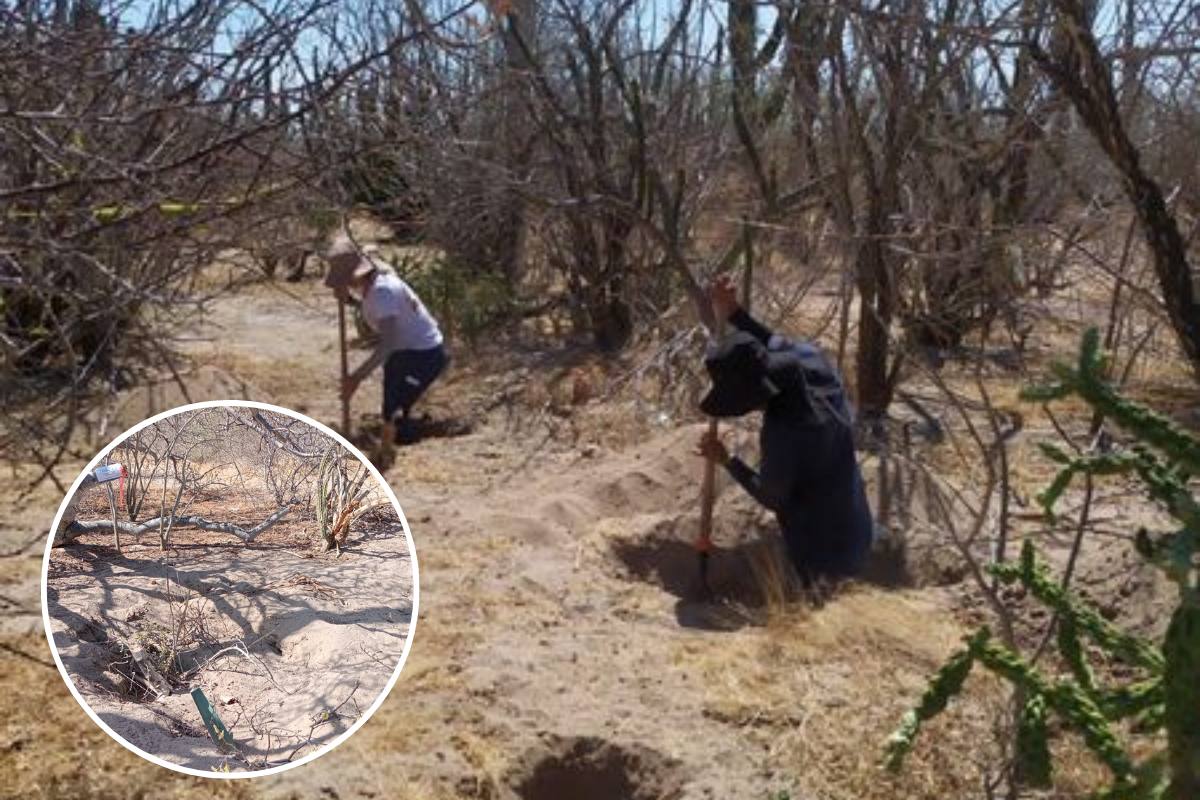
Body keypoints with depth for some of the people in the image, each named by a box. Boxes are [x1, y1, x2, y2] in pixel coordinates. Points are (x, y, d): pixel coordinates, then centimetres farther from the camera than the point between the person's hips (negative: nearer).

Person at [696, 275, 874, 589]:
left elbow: (772, 498, -19)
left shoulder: (781, 433, -39)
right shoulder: (813, 361, -20)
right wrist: (734, 314, 0)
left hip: (821, 543, -7)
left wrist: (726, 460, -9)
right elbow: (781, 345, 6)